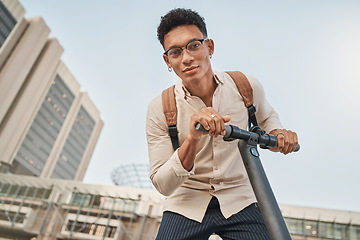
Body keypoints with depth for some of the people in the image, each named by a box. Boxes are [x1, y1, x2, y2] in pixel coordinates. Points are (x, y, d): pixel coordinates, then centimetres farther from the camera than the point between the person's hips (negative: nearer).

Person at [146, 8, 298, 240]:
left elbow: (266, 116, 15)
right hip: (186, 205, -1)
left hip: (239, 201, 2)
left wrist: (278, 133, -7)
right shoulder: (160, 108, -14)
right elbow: (162, 185, -15)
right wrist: (192, 140, -30)